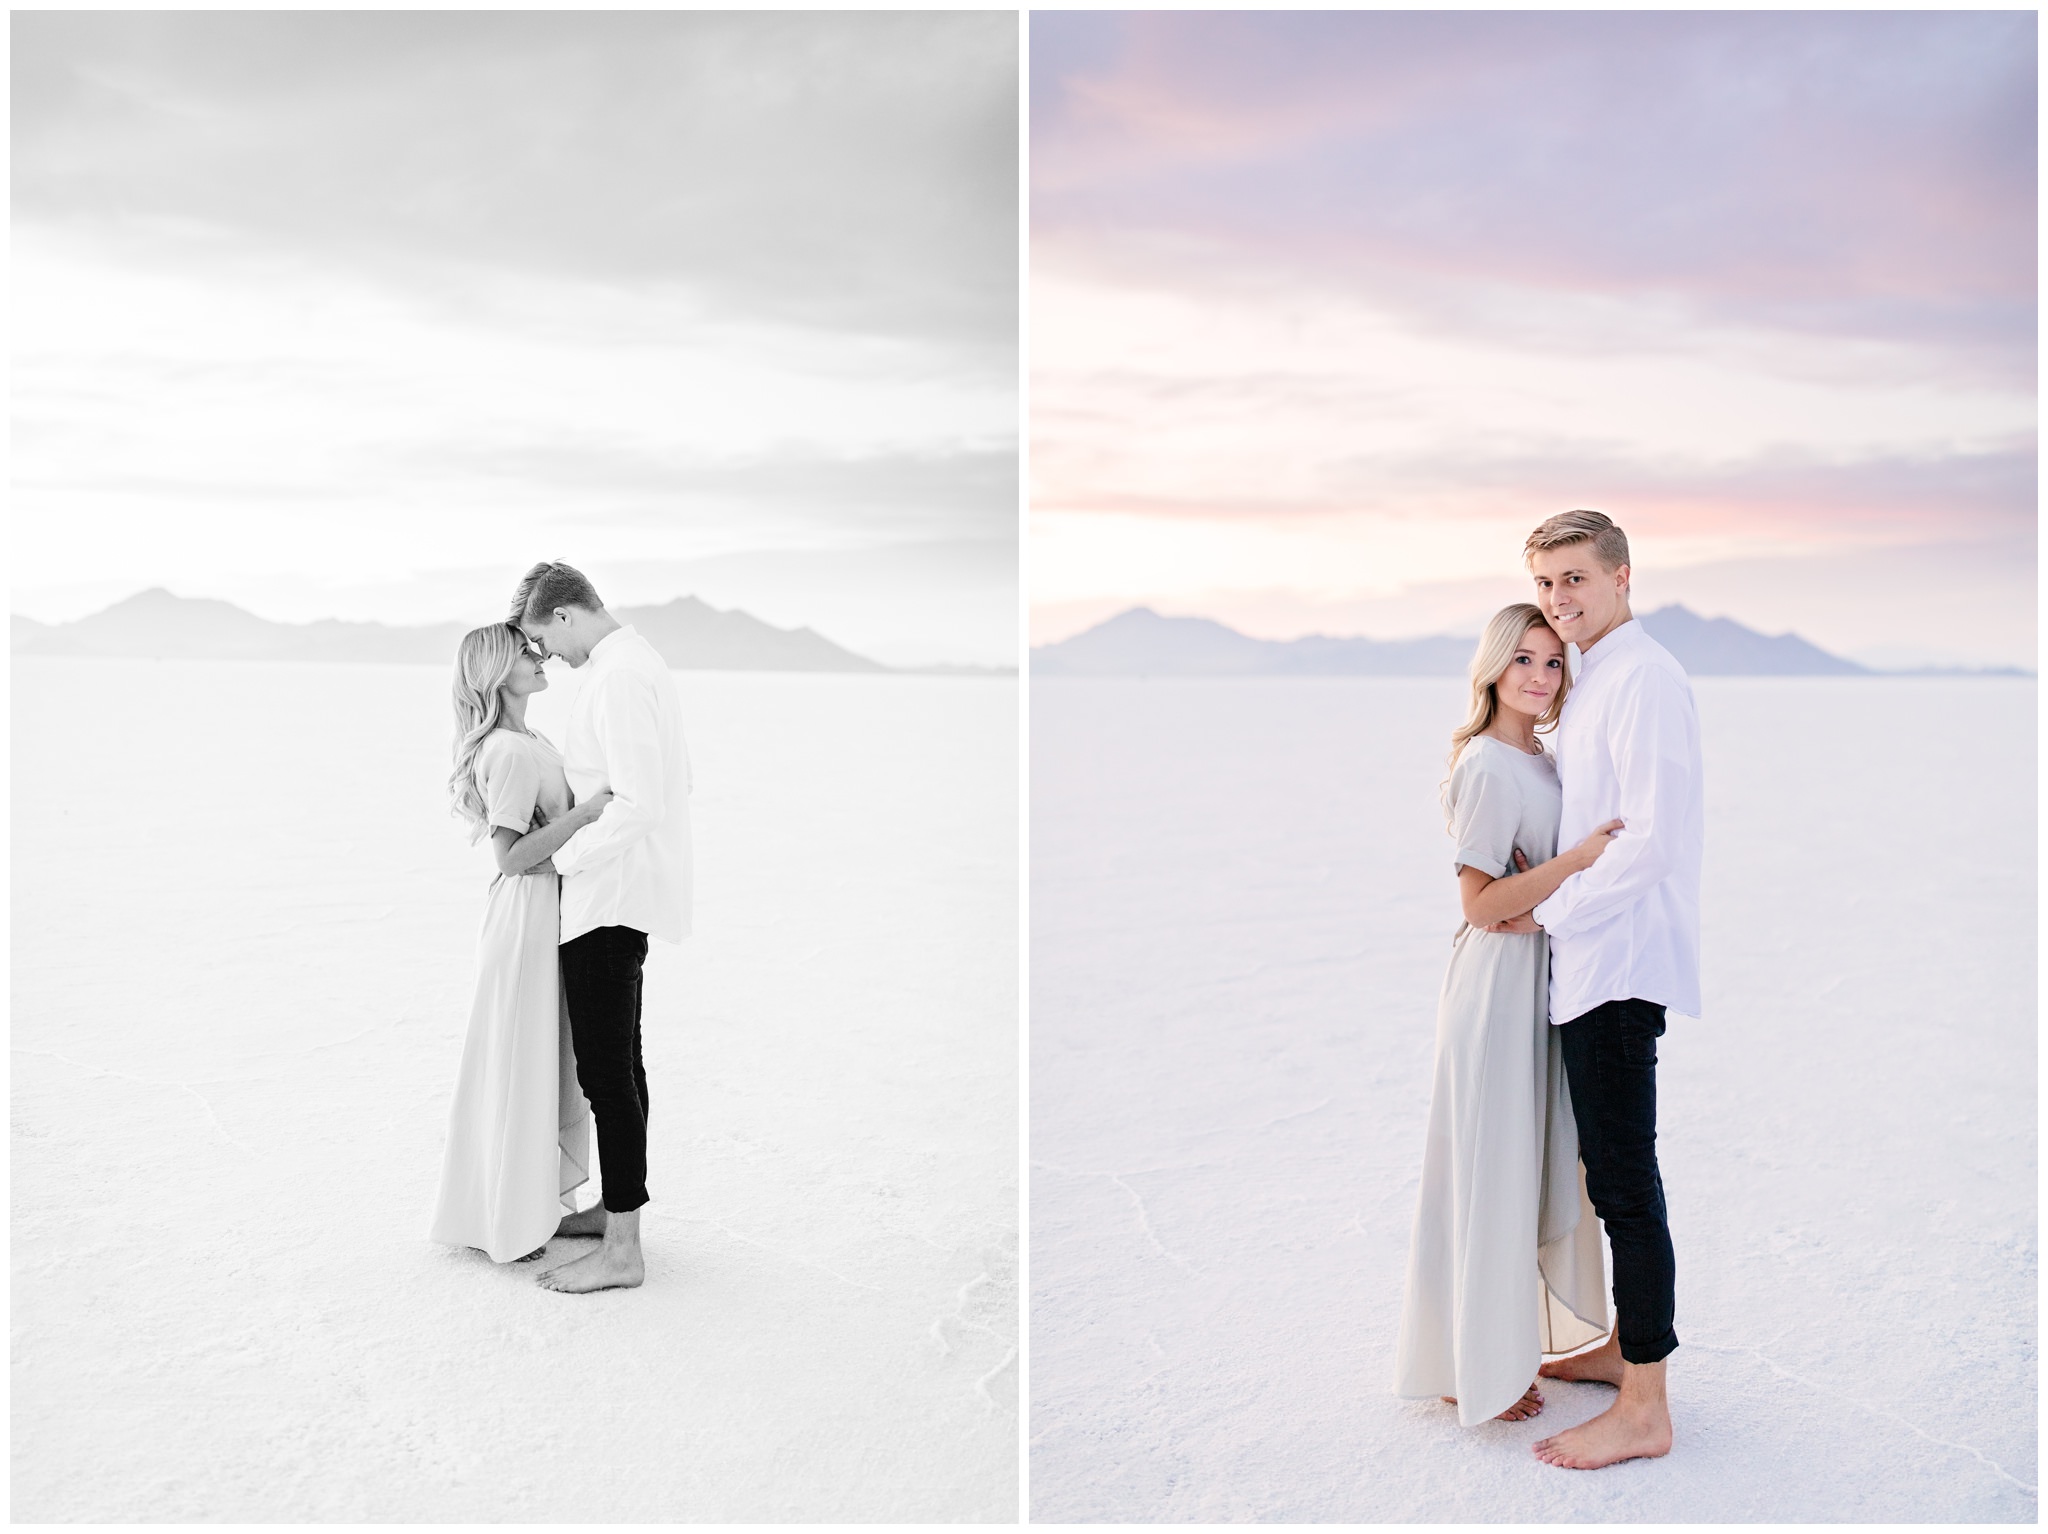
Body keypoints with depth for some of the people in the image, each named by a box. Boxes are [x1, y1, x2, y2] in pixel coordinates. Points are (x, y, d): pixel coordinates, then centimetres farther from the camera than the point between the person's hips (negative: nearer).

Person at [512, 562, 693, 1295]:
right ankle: (614, 1207, 31)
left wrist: (562, 856, -15)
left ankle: (622, 1250, 0)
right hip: (625, 895, 11)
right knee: (618, 1062, 18)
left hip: (606, 899, -11)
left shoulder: (617, 678, -19)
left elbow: (638, 802, -26)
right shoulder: (642, 661, 14)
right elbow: (678, 784, 19)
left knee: (605, 1070, -6)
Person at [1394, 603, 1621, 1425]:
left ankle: (1509, 1339, 34)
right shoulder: (1488, 768, -18)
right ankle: (1472, 1369, 14)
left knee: (1534, 1166, 18)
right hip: (1496, 981, -10)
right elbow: (1481, 903, -21)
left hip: (1542, 980, 10)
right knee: (1488, 1174, 0)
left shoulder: (1542, 762, 10)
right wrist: (1577, 857, -27)